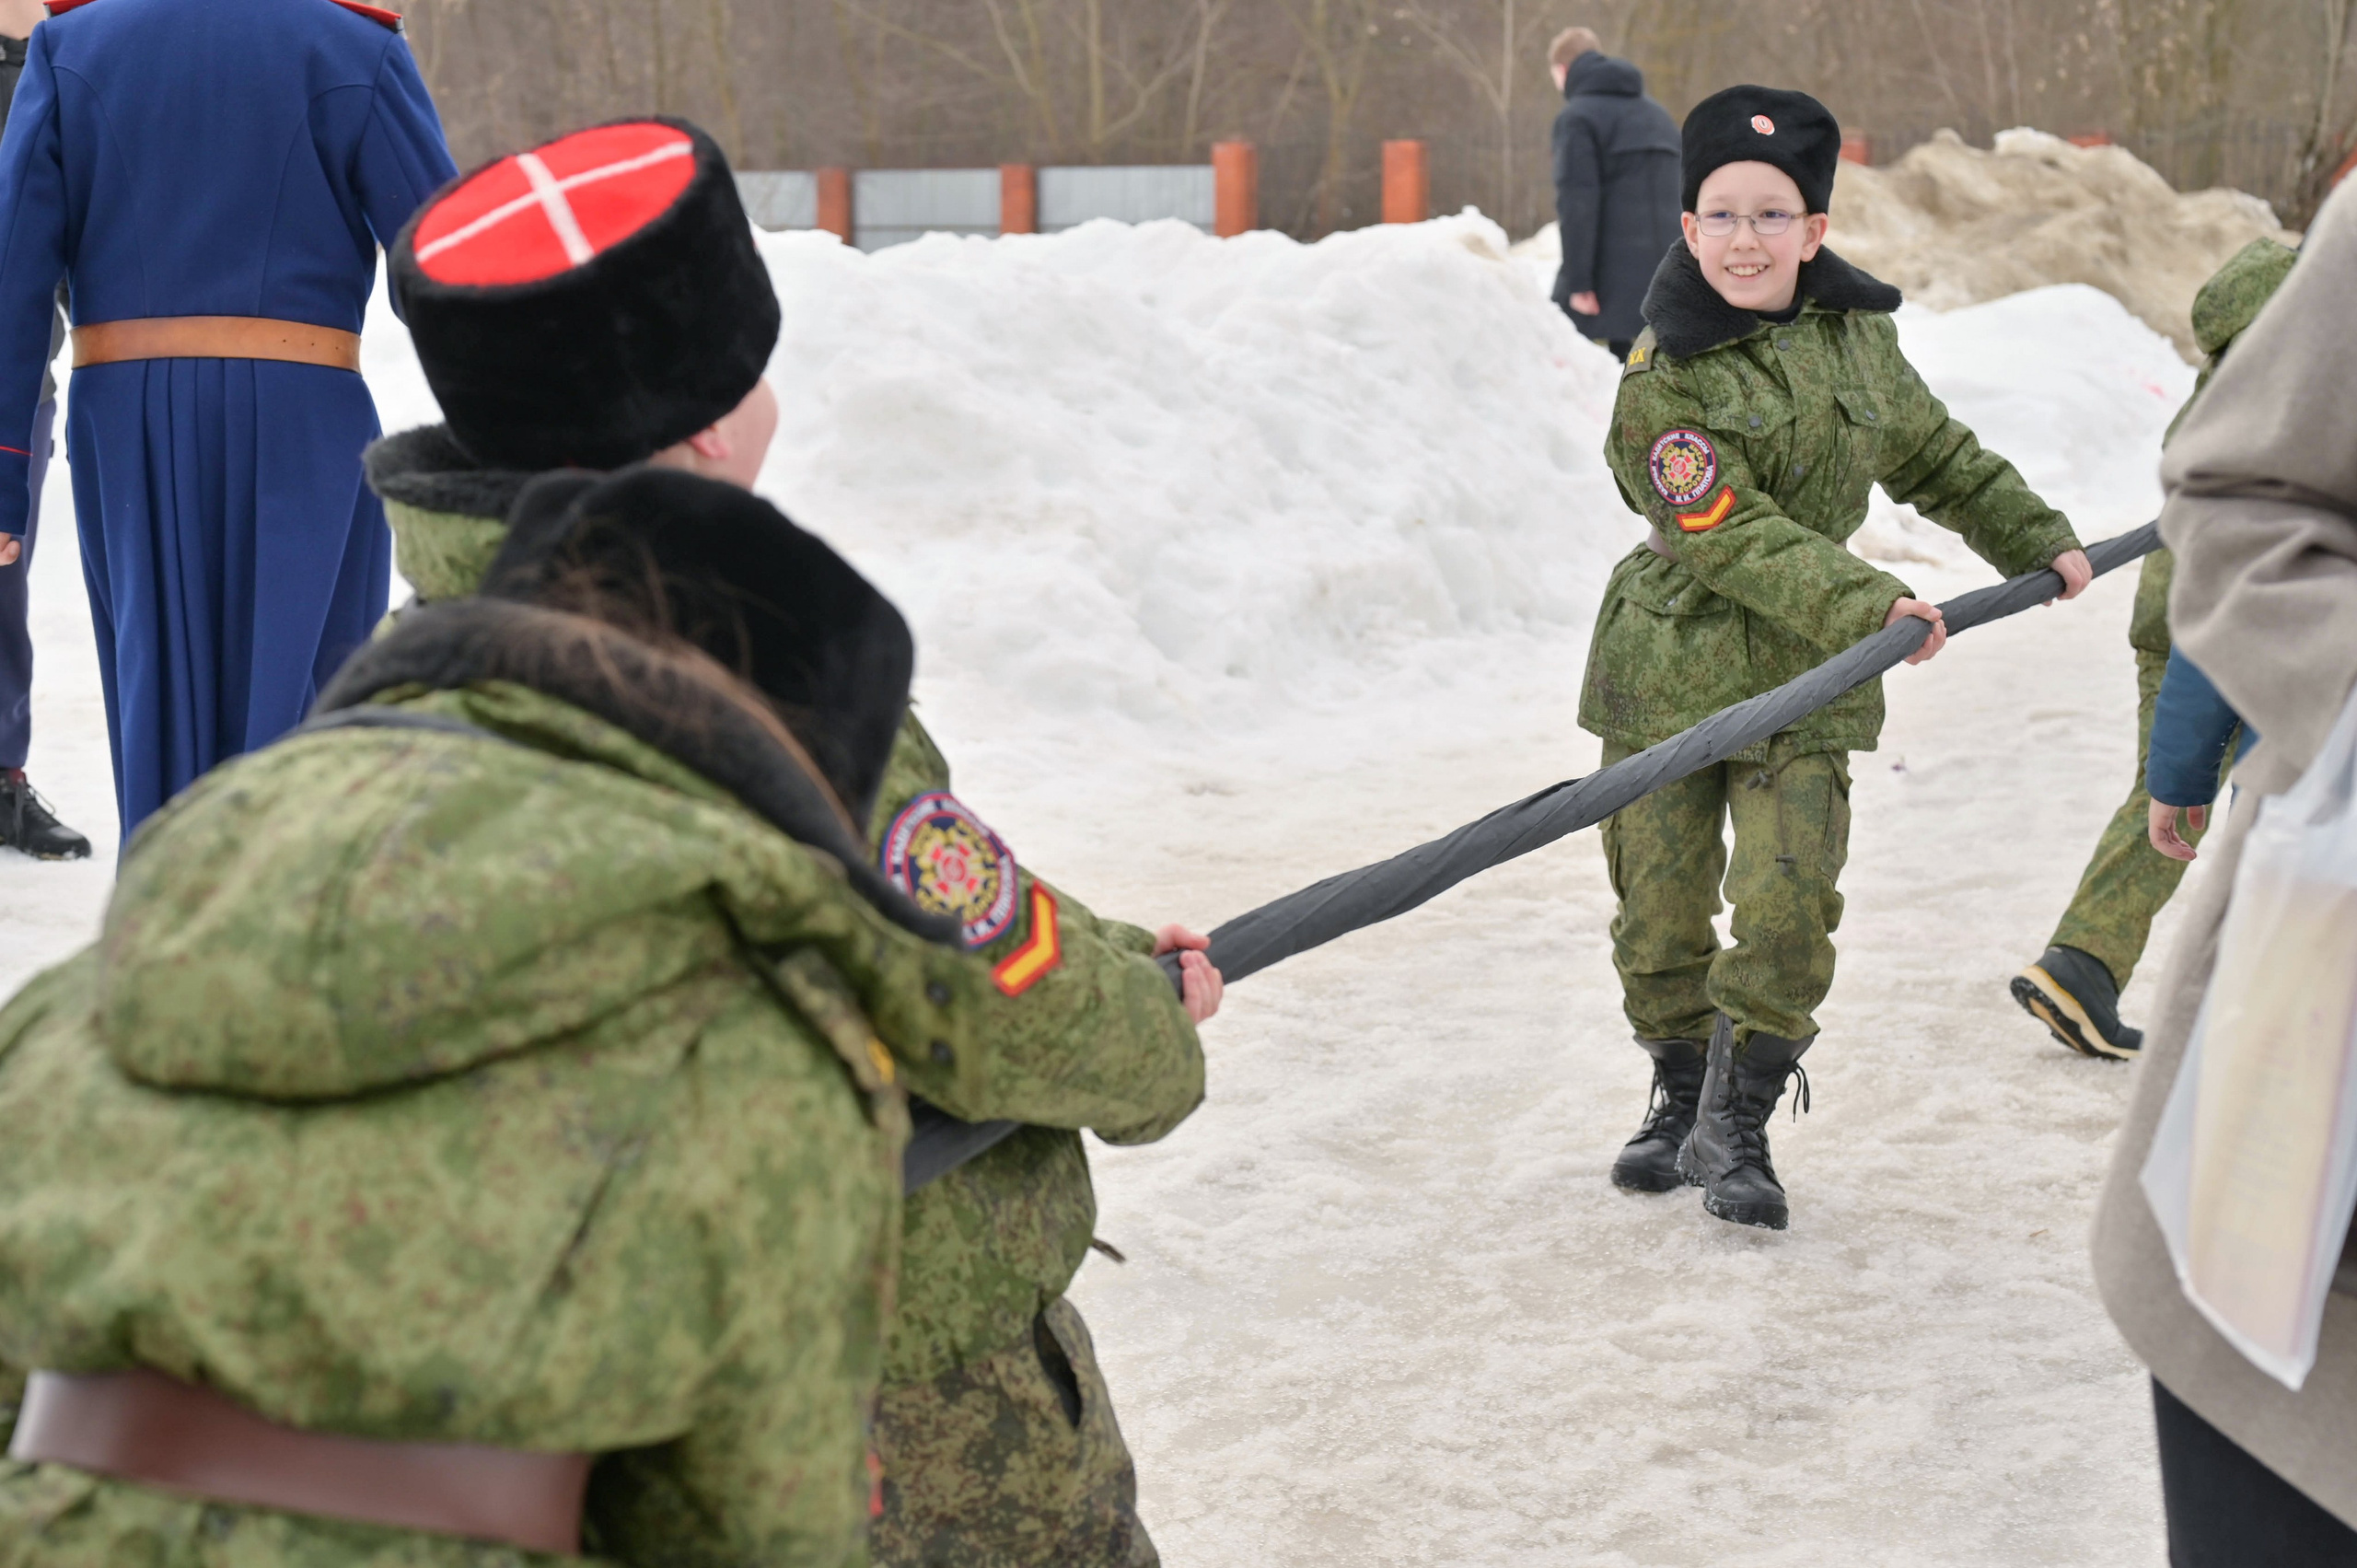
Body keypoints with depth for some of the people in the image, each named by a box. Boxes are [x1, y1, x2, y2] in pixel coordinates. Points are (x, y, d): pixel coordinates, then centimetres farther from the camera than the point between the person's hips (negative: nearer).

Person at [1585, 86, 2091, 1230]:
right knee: (1662, 910, 5)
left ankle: (1737, 1131, 3)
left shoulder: (1858, 337, 4)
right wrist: (1868, 608, -28)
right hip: (1670, 670, -2)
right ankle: (1680, 1102, 27)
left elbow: (1935, 454, 21)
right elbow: (1730, 534, -20)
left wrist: (2038, 541, 25)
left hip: (1806, 675, 3)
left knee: (1787, 904, -9)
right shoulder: (1665, 383, -13)